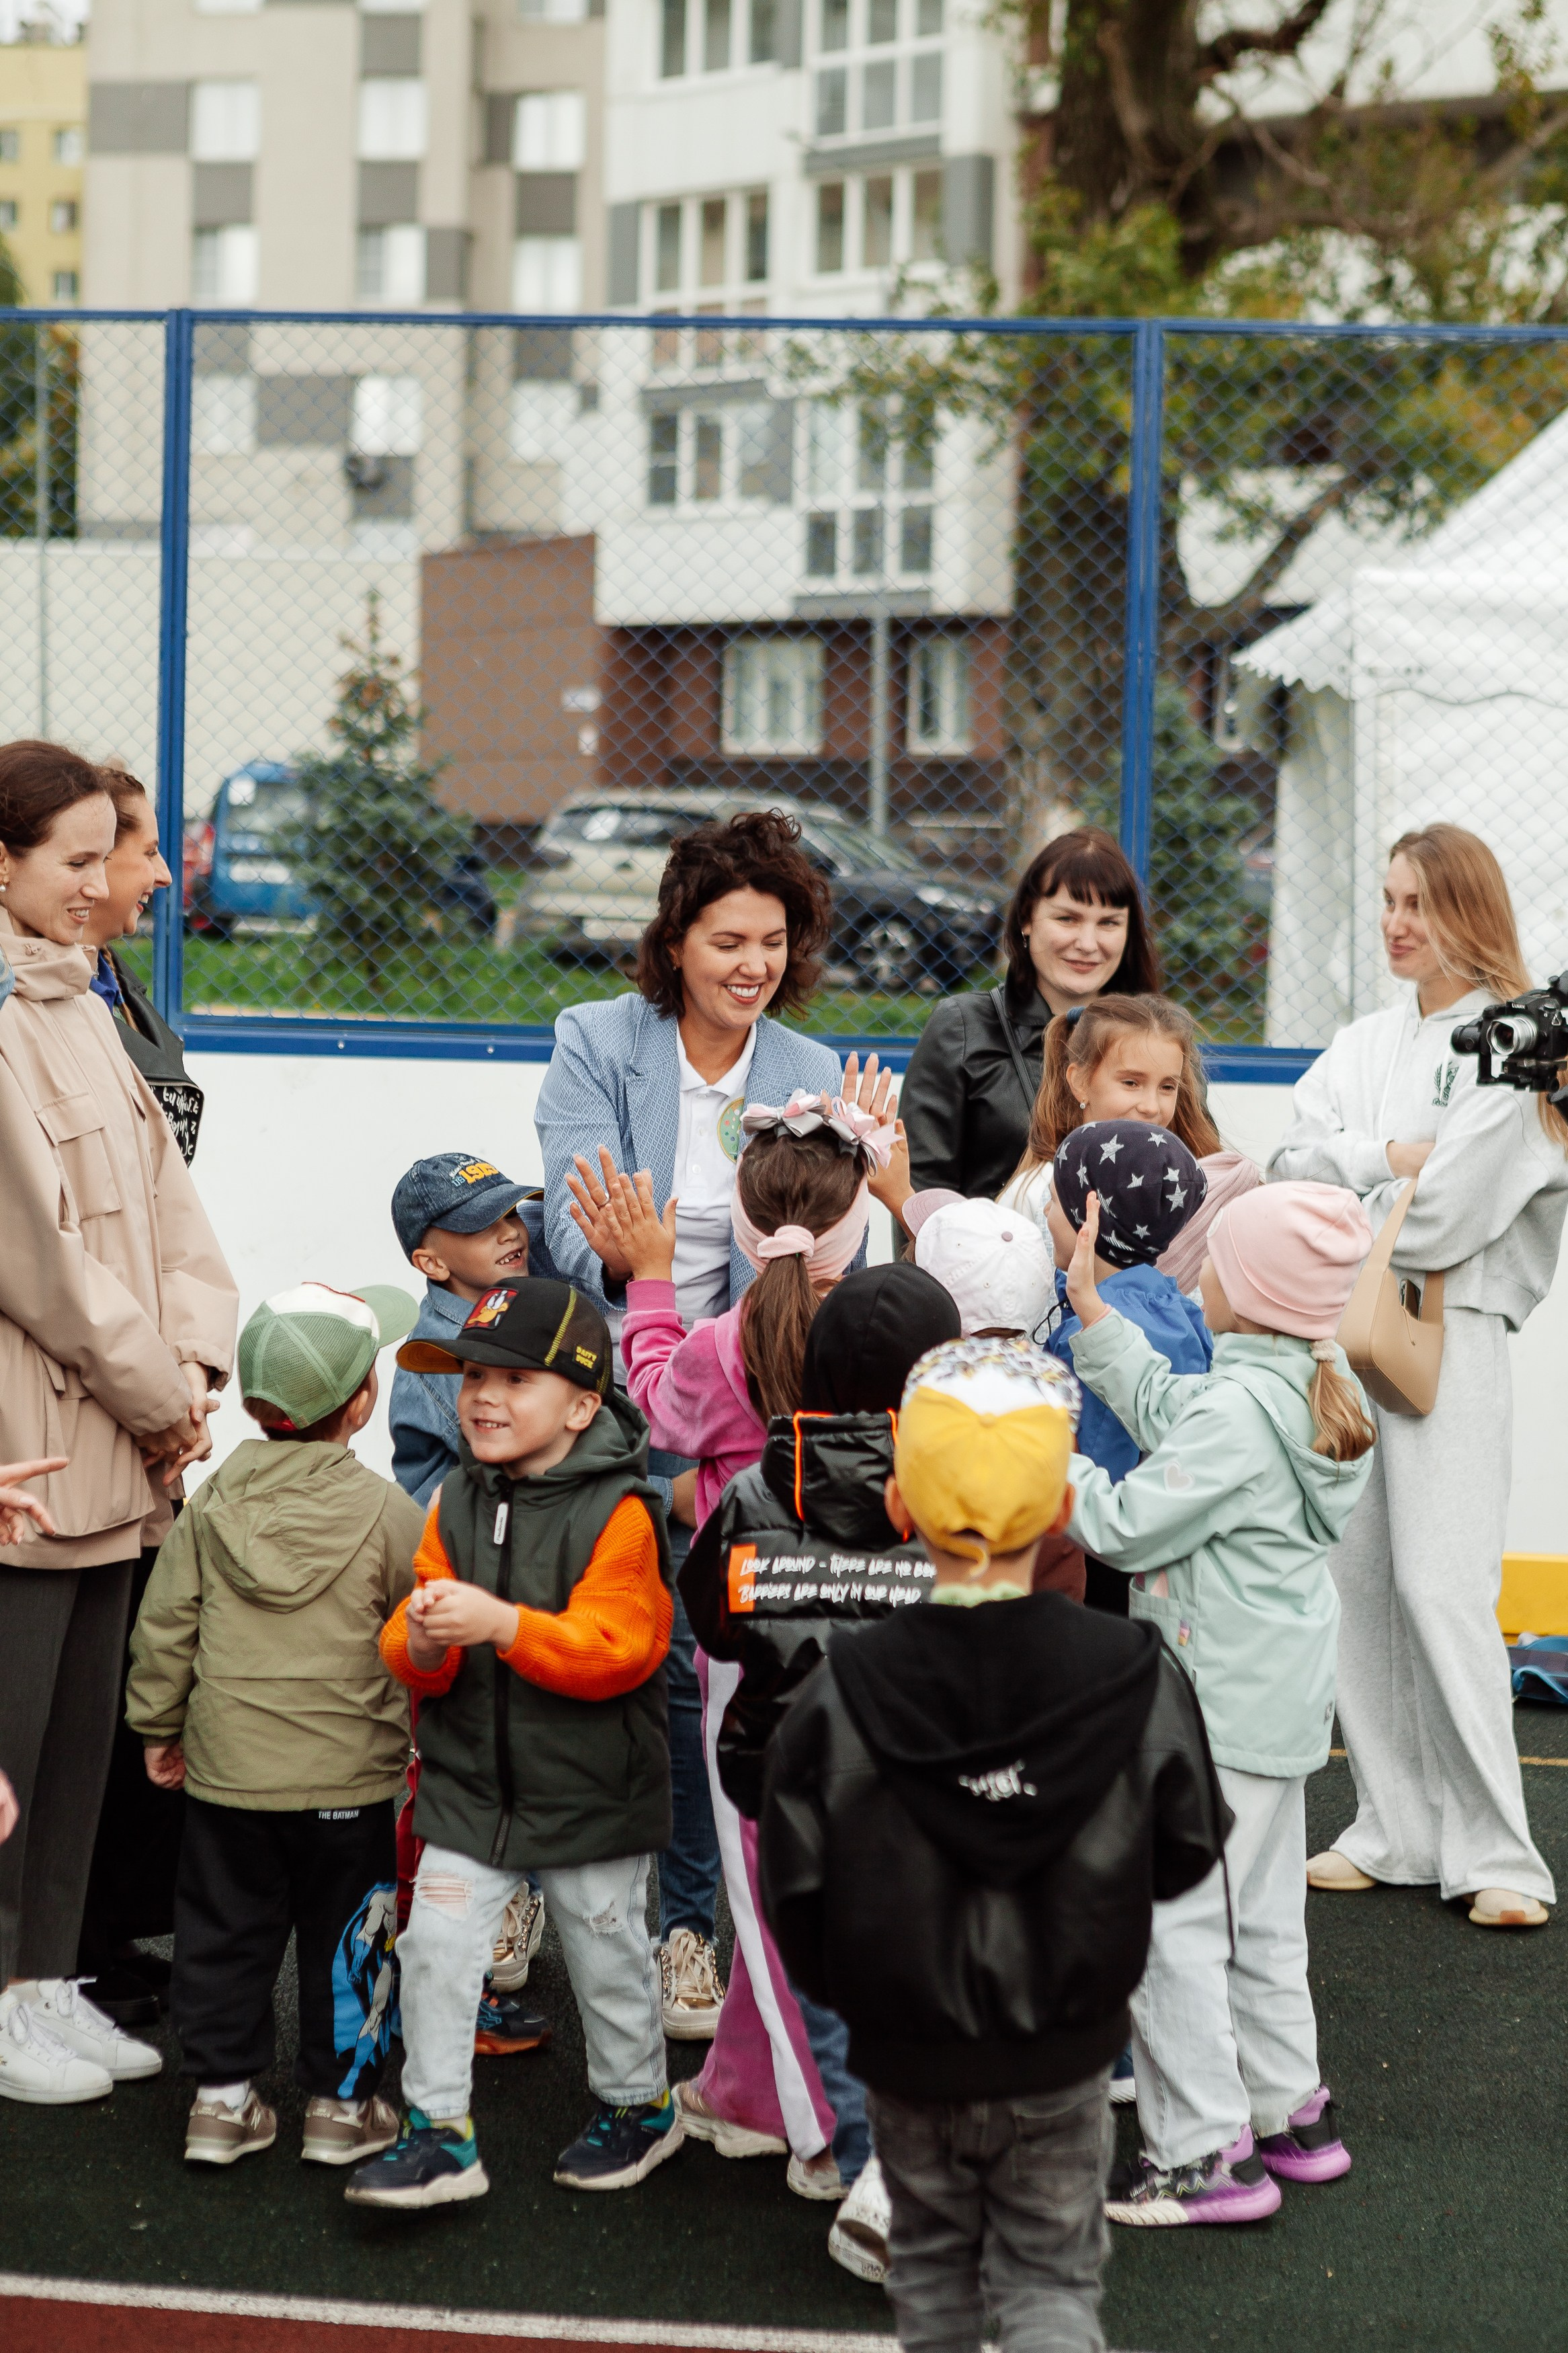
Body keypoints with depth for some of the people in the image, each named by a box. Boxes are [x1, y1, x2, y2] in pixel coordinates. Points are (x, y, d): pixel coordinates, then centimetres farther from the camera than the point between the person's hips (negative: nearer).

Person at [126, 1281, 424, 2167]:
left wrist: (160, 1725, 16)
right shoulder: (387, 1513, -11)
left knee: (225, 1929, 13)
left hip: (226, 1767, 3)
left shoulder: (213, 1505, -1)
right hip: (347, 1776, -3)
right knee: (345, 1935, 9)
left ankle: (222, 2095, 18)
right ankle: (342, 2102, 16)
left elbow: (166, 1625, 3)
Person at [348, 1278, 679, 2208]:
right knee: (437, 1945, -2)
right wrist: (422, 1643, -21)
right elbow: (409, 1646, 4)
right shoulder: (457, 1505, 2)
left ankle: (639, 2103, 35)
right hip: (470, 1777, 4)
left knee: (607, 1953, 12)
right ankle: (440, 2132, 9)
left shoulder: (619, 1511, -16)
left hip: (590, 1787, -4)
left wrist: (501, 1624, -34)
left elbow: (616, 1645, -25)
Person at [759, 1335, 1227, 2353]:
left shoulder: (840, 1695, -18)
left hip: (908, 2054, 0)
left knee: (932, 2260, 23)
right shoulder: (1139, 1680, -17)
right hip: (1063, 2058, 0)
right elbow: (1187, 1855, -5)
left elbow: (796, 1897, -10)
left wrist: (846, 1988, 9)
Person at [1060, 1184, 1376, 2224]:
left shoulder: (1240, 1411, -24)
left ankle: (1202, 2156, 1)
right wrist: (1092, 1308, 14)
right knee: (1263, 1917, 21)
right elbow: (1164, 1409, 13)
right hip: (1283, 1695, 10)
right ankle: (1289, 2111, 32)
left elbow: (1129, 1528, -20)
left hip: (1219, 1707, -10)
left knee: (1172, 1922, -2)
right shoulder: (1317, 1386, 5)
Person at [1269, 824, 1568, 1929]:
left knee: (1442, 1588, -12)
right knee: (1354, 1581, 6)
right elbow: (1296, 1167, 4)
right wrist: (1388, 1157, -11)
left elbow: (1446, 1213, -14)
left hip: (1448, 1332, -6)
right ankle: (1396, 1829, 15)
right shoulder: (1363, 1046, 17)